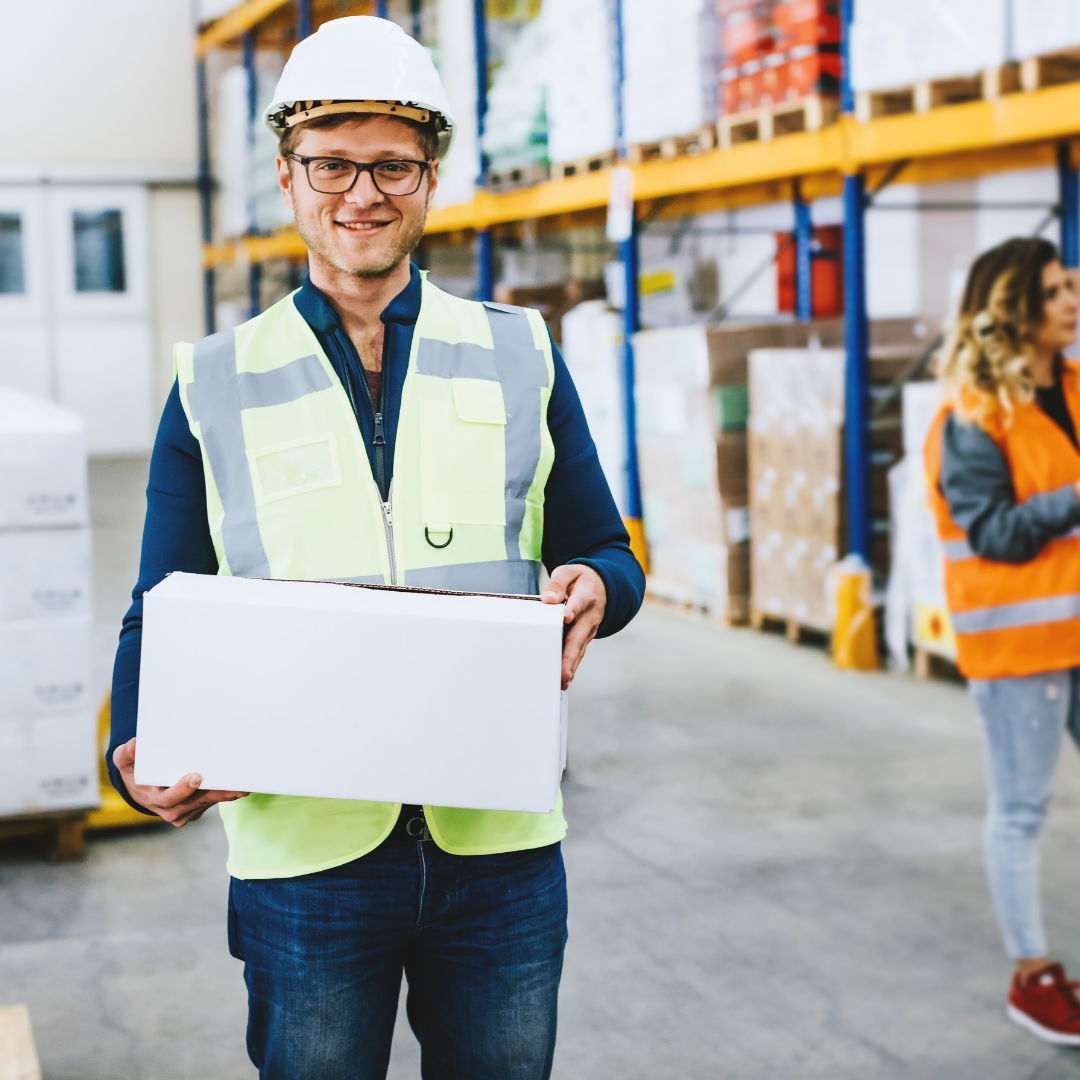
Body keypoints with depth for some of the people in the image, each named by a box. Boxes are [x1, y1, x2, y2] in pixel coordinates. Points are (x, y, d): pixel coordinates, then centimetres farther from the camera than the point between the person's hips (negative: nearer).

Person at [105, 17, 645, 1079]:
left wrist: (593, 587, -13)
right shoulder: (214, 386, 6)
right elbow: (161, 617, 6)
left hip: (497, 844, 1)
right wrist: (140, 756, -14)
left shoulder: (520, 358, 9)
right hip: (303, 850, -1)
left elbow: (606, 554, 11)